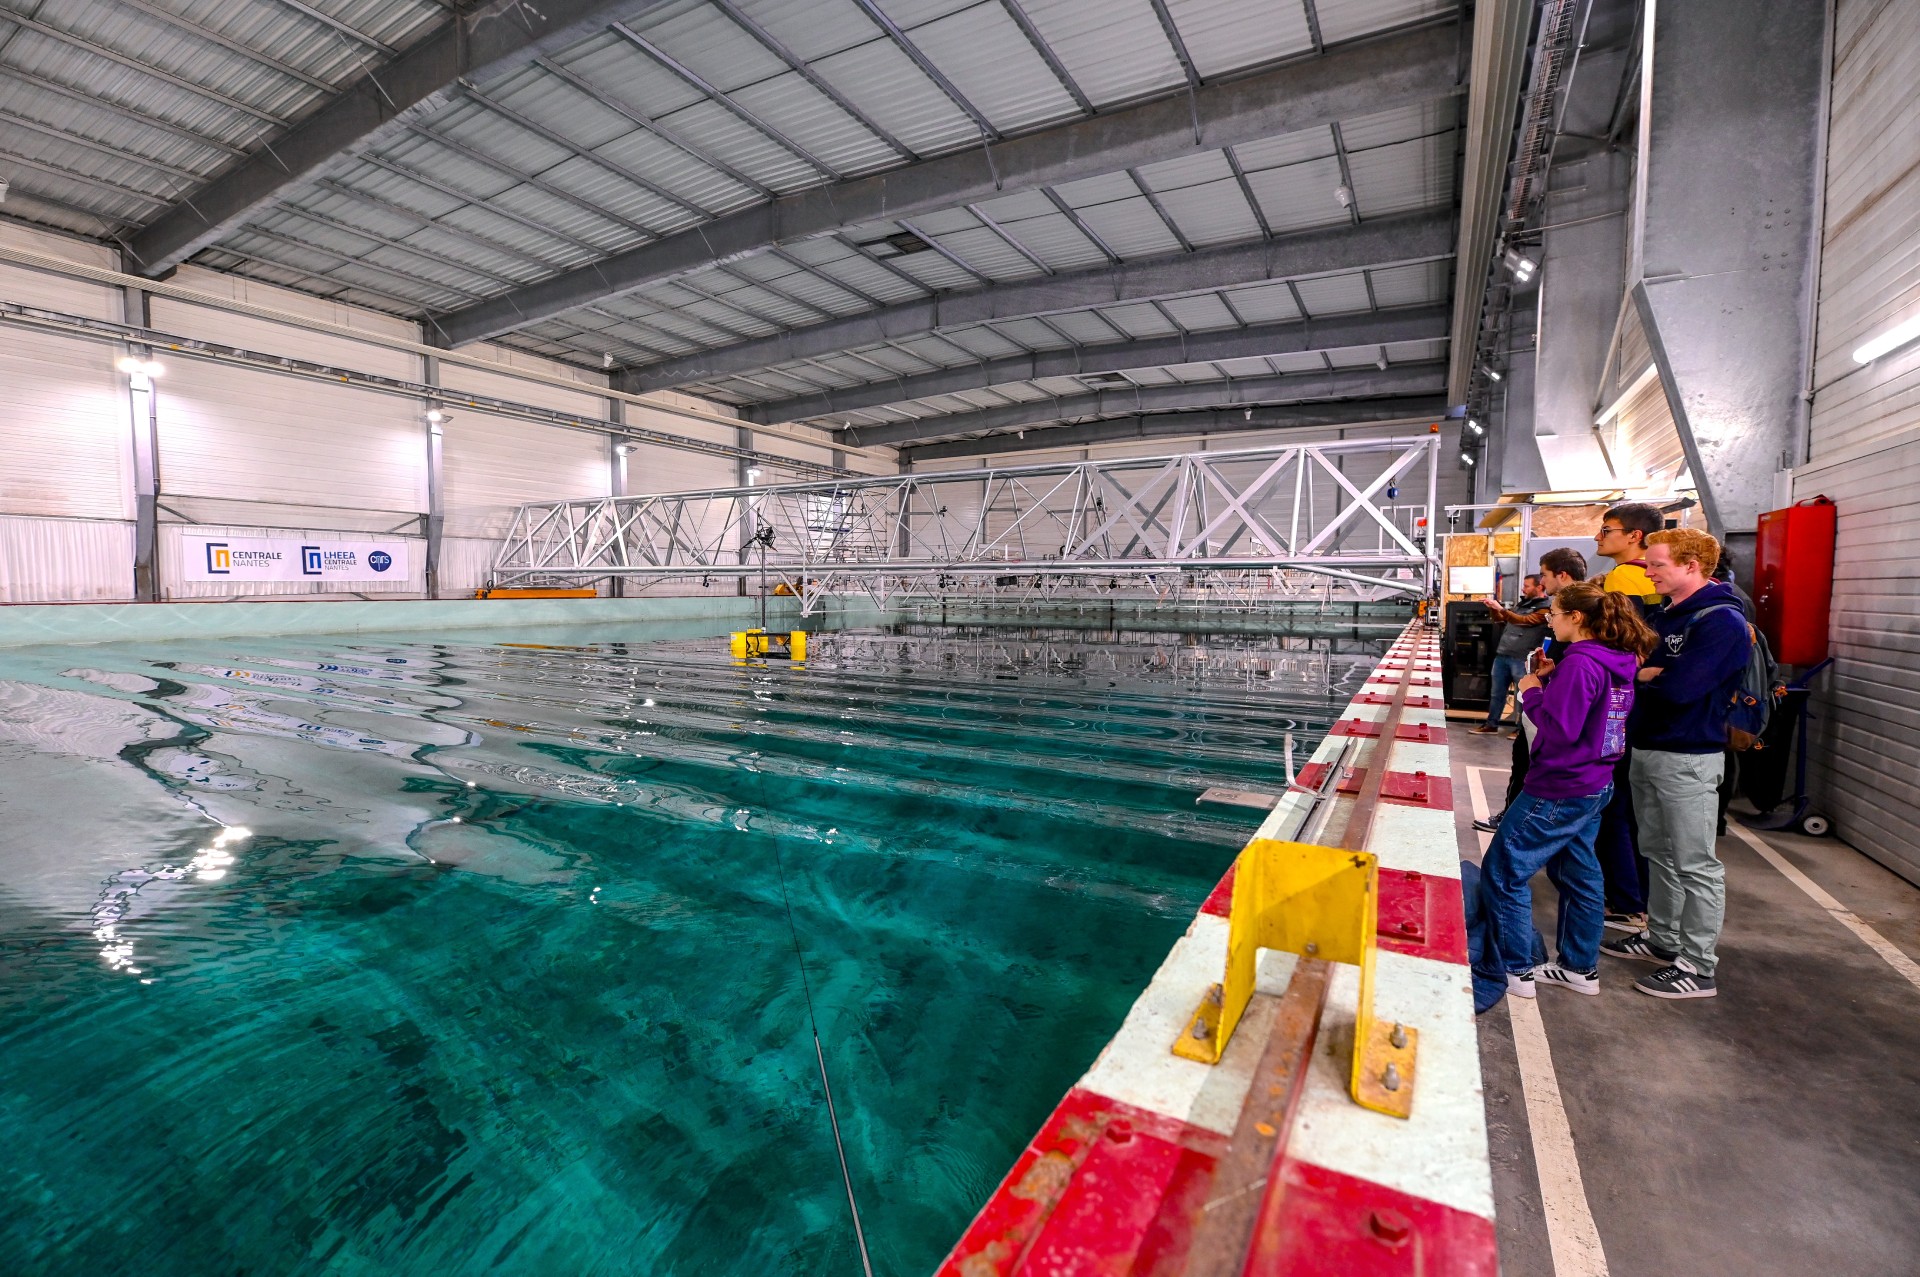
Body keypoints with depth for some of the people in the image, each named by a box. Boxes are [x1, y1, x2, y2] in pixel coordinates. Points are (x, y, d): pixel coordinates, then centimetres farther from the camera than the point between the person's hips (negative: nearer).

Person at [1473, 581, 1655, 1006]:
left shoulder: (1579, 663, -20)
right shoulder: (1617, 662, 9)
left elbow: (1559, 729, -24)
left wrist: (1532, 692, -10)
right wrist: (1552, 680, 6)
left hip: (1561, 788, -10)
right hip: (1594, 784, 10)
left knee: (1502, 870, -2)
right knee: (1578, 873, 19)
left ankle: (1511, 971, 7)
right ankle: (1580, 968, 31)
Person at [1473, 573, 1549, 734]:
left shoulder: (1545, 608, -8)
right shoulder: (1523, 603, 17)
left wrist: (1500, 608, -24)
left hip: (1521, 659, -8)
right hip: (1502, 655, 8)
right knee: (1497, 693, 12)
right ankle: (1491, 725, 19)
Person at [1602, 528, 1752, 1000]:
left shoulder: (1722, 621, -15)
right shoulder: (1662, 615, 13)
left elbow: (1680, 685, -26)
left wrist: (1642, 672, -8)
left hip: (1688, 757, -9)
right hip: (1647, 748, 9)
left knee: (1695, 864, 0)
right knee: (1658, 852, 18)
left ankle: (1698, 968, 9)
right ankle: (1662, 940, 32)